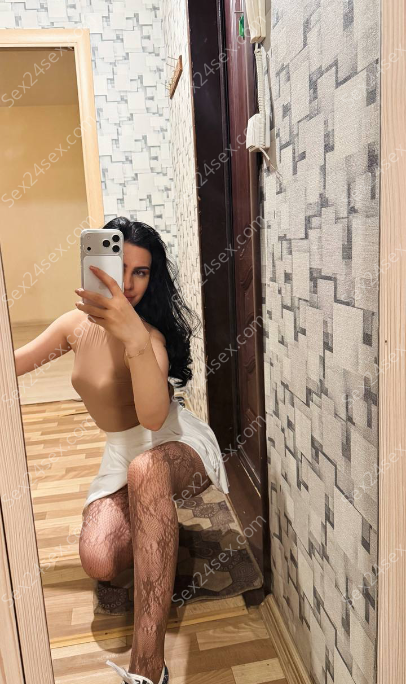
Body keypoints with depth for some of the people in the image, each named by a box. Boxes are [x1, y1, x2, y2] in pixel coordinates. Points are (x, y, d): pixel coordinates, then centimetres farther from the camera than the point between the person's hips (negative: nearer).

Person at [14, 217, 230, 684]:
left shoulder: (149, 336, -20)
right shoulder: (77, 323, -2)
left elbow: (153, 416, -38)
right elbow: (14, 362, 9)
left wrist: (134, 337, -52)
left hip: (177, 447, -5)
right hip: (122, 457, 5)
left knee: (145, 470, -42)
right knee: (99, 563, -19)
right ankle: (154, 528, 19)